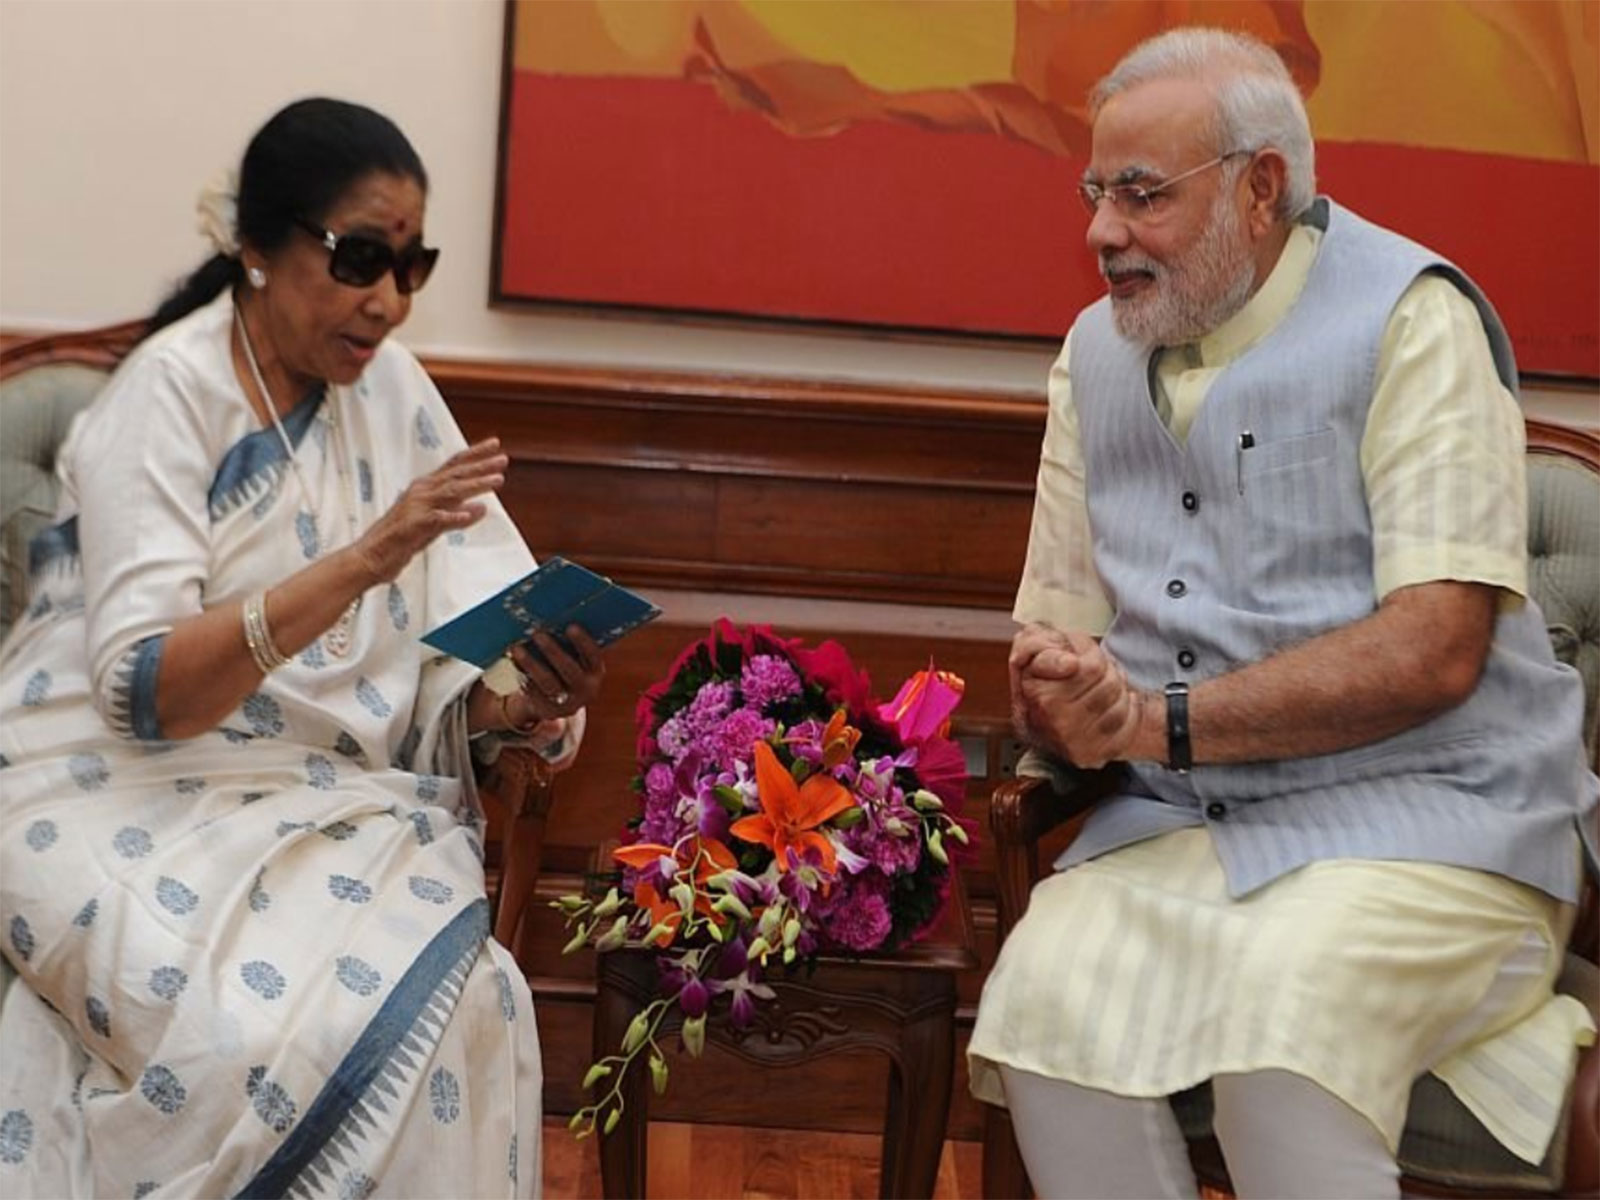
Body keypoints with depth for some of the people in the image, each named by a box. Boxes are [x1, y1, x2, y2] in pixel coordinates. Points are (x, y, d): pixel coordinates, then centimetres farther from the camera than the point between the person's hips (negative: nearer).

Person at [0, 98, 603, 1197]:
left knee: (467, 1003, -24)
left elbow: (450, 653, 1)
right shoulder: (168, 394, -12)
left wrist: (526, 699, -23)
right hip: (132, 797, -4)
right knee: (267, 1037, -31)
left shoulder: (387, 384, 4)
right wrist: (366, 557, -33)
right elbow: (142, 691, -23)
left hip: (329, 796, 5)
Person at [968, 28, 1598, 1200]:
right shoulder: (1097, 351, 13)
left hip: (1418, 802, -4)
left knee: (1283, 1014, -34)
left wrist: (1159, 722, -17)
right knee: (1044, 996, -25)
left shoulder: (1409, 315, -6)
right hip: (1179, 824, 5)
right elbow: (1056, 626, 15)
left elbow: (1433, 651, -16)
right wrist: (1058, 698, -10)